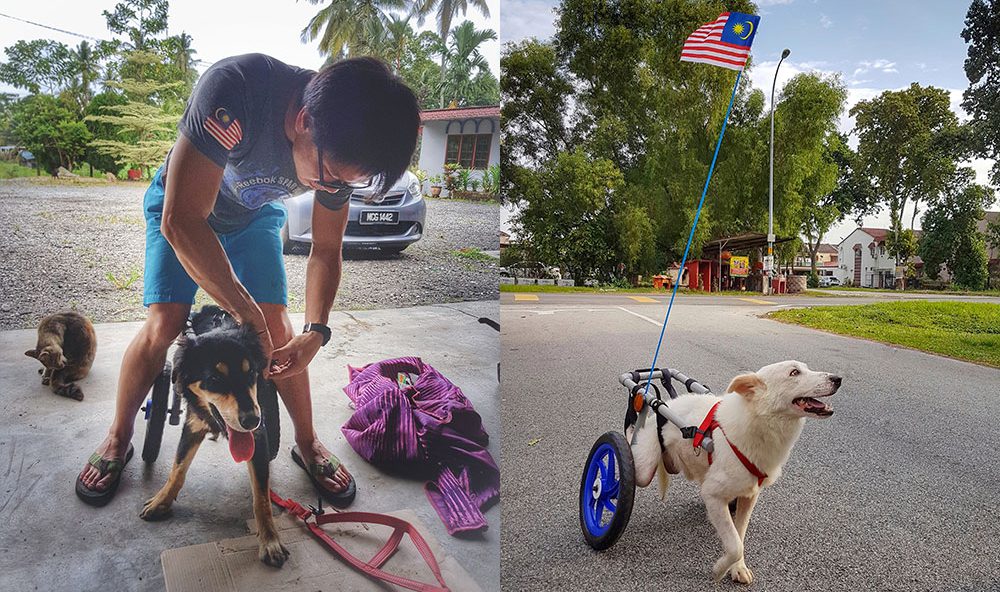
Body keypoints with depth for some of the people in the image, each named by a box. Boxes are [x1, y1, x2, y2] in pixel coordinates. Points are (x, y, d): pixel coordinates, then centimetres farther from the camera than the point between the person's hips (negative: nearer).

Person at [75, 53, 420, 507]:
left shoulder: (341, 150, -26)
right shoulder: (234, 88, -42)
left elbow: (325, 252, -12)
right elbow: (181, 222, -40)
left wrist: (316, 330, -26)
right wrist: (247, 313, -36)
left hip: (256, 216, 3)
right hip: (182, 208, -2)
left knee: (277, 329, -9)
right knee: (164, 325, -14)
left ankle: (307, 443, 11)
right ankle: (118, 439, 12)